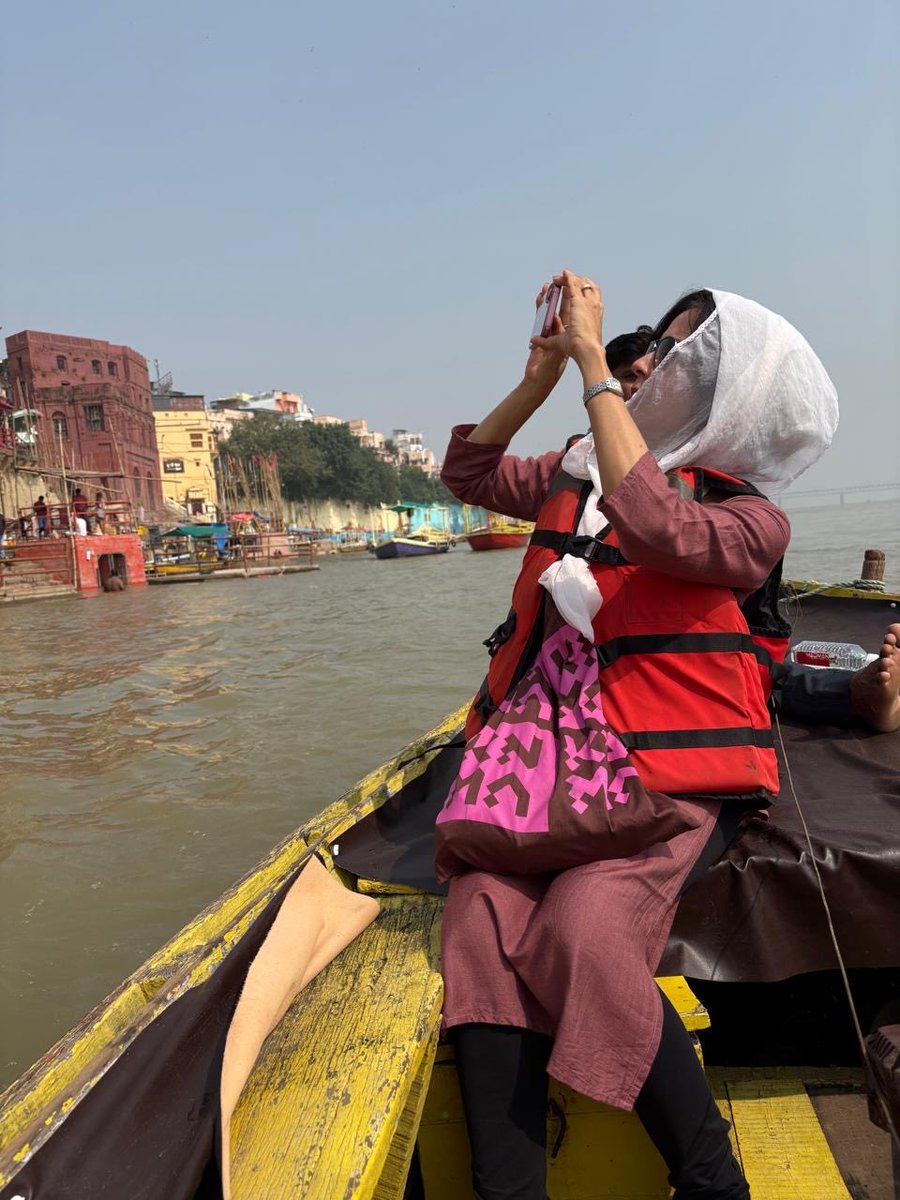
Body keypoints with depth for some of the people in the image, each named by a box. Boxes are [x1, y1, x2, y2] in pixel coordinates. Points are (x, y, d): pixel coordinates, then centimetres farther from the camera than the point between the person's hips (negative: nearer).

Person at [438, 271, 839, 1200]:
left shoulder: (749, 516, -1)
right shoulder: (579, 471, 17)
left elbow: (652, 522, -22)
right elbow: (468, 473, 25)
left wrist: (594, 361, -14)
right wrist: (539, 379, 12)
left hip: (672, 772, -4)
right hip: (544, 748, 5)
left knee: (582, 935, -29)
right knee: (482, 918, -22)